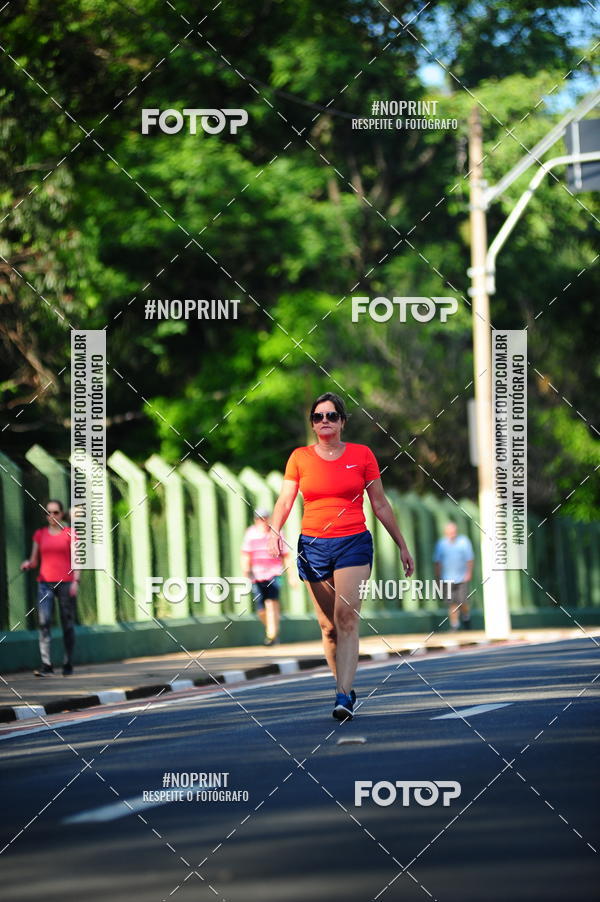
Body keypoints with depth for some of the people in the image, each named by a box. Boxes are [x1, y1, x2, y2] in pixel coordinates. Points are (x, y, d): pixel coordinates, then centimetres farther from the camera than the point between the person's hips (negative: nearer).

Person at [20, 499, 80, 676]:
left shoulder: (69, 533, 5)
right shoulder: (40, 534, 11)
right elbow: (34, 561, 13)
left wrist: (76, 581, -9)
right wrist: (28, 564, -9)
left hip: (65, 582, -1)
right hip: (45, 582, 1)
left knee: (67, 624, 1)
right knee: (44, 621, -13)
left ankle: (68, 664, 11)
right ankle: (46, 665, -17)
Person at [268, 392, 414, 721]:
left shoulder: (362, 455, 5)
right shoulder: (300, 458, 7)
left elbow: (380, 505, 11)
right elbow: (285, 500, 0)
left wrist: (402, 545, 12)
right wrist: (275, 530, -20)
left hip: (353, 544, -2)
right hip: (314, 546, 2)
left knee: (347, 616, -17)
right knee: (327, 625, 5)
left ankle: (343, 696, -23)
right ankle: (344, 688, 18)